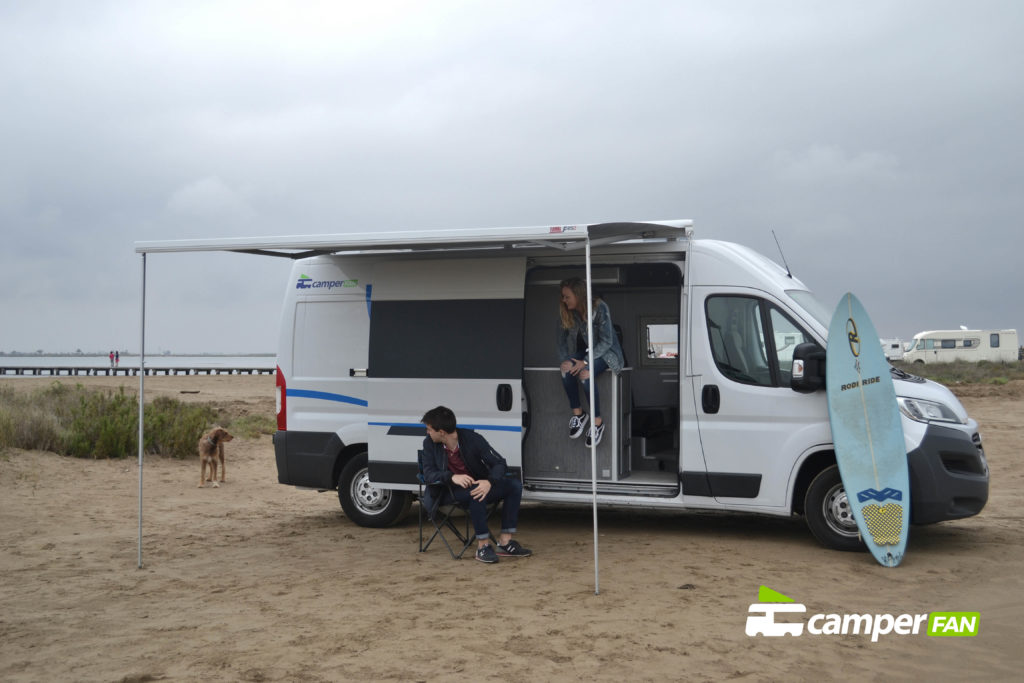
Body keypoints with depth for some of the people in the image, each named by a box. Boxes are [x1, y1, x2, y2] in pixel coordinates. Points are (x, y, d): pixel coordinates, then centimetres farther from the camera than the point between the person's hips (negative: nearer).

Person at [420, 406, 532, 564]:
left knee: (514, 485, -19)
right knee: (474, 493, -36)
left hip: (480, 485, 3)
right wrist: (452, 477, -34)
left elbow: (499, 463, -11)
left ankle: (504, 543, -20)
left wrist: (489, 482, -34)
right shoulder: (430, 444, -8)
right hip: (452, 492, -2)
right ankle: (483, 546, -29)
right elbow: (428, 474, -13)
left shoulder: (472, 439, -12)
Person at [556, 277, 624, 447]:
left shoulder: (600, 308, -23)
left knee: (585, 374, -33)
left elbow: (606, 342, -22)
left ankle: (598, 422, -18)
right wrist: (564, 360, -19)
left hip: (604, 352, -4)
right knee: (566, 370, -27)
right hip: (582, 350, 5)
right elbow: (562, 340, 0)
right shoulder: (565, 311, -8)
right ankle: (578, 413, -9)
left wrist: (585, 362, -29)